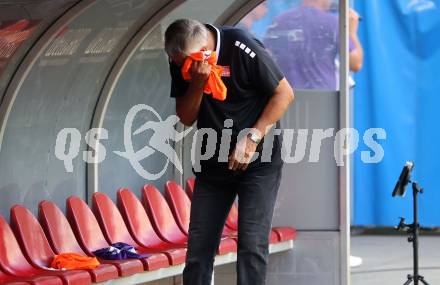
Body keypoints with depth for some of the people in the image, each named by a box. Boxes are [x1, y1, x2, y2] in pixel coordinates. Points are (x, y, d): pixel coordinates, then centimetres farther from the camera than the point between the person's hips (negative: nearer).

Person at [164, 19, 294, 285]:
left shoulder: (242, 48, -20)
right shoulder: (181, 62, -3)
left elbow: (285, 94, -13)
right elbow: (186, 118, -1)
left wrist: (253, 138, -18)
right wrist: (197, 84, -20)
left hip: (258, 162, -5)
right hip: (212, 163, 5)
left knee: (252, 244, -12)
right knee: (198, 246, 2)